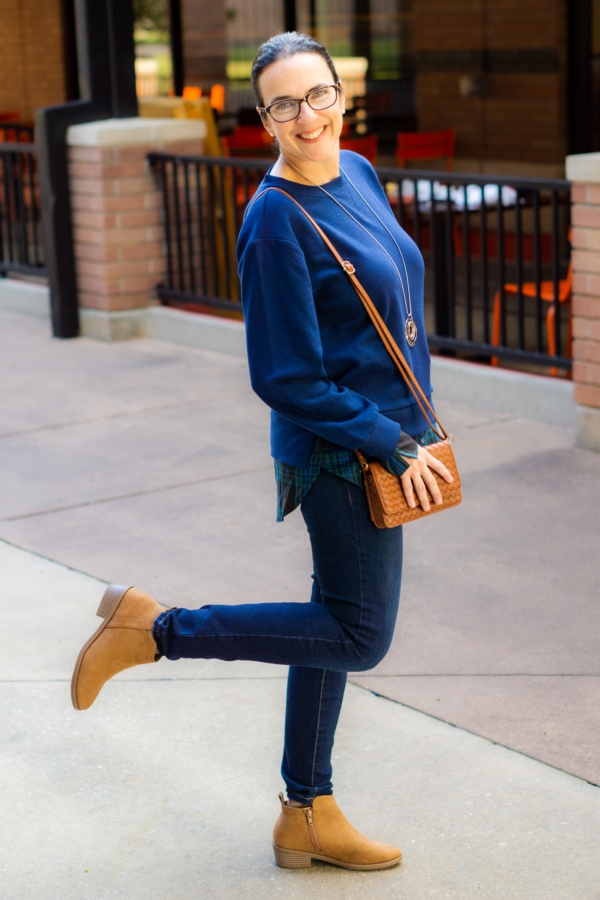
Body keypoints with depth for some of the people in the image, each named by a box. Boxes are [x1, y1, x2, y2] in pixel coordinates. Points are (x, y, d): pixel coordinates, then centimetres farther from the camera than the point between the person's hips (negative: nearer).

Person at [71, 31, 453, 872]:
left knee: (337, 627, 14)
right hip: (343, 452, -8)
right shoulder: (275, 220, -21)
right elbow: (288, 379, -21)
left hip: (387, 434, 8)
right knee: (358, 637, 0)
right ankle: (154, 629, 7)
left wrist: (411, 429, 16)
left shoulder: (359, 173, 5)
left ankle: (307, 818, 26)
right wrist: (393, 447, -17)